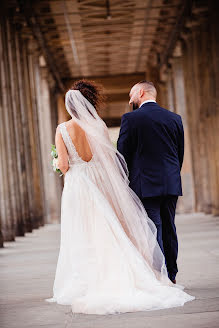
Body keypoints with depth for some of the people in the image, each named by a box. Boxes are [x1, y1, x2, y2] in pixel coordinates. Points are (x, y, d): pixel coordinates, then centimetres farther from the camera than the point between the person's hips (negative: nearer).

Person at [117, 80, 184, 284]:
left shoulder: (131, 119, -6)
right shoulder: (175, 118, 9)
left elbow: (122, 153, -6)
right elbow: (180, 153, 13)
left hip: (146, 184, -5)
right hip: (171, 184, 5)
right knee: (169, 228, 12)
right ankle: (171, 275, 19)